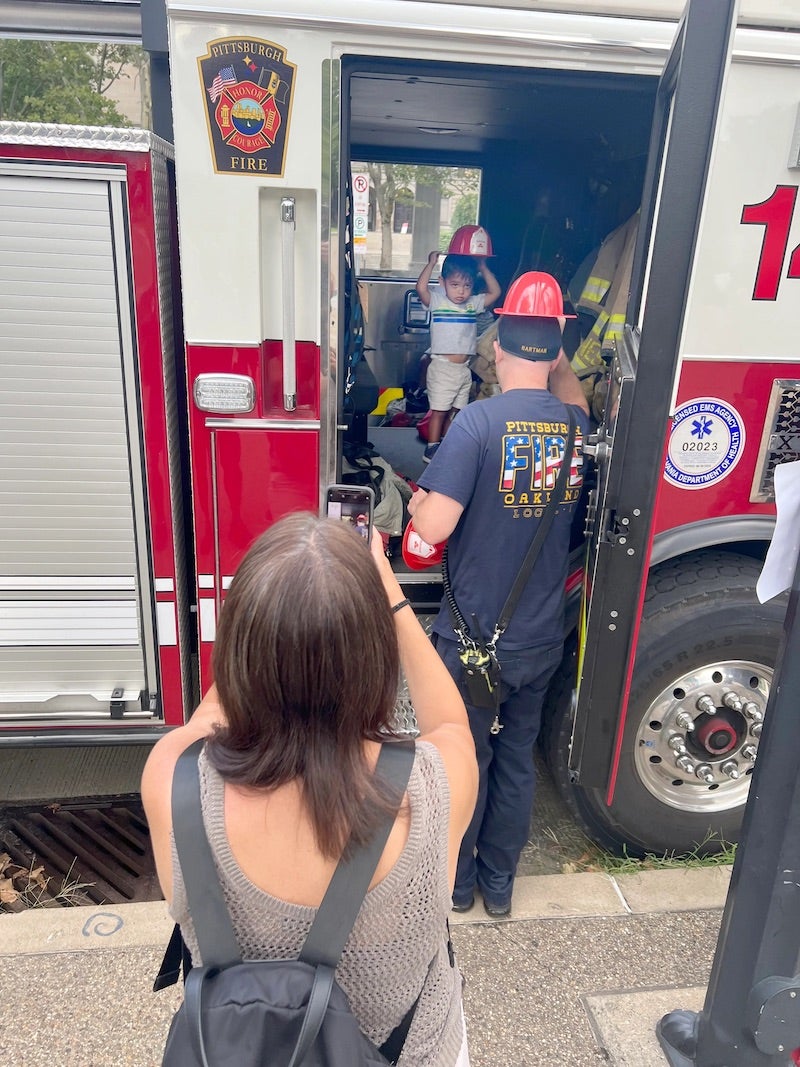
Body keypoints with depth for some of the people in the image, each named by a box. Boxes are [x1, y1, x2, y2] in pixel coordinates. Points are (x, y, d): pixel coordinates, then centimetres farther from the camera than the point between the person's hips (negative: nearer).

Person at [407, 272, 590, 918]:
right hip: (543, 640, 5)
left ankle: (455, 880, 38)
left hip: (475, 640, -4)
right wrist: (560, 361, 30)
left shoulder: (482, 421, -20)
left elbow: (432, 528, -24)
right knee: (518, 758, 21)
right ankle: (500, 882, 40)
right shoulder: (577, 425, -3)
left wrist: (417, 501, -4)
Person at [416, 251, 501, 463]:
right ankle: (431, 449, 8)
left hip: (464, 368, 5)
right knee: (439, 410, -2)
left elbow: (495, 292, 11)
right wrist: (431, 263, -16)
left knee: (455, 411, 12)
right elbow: (421, 288, -21)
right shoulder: (437, 301, -5)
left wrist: (483, 268, 7)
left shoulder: (474, 304, 10)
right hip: (442, 367, -5)